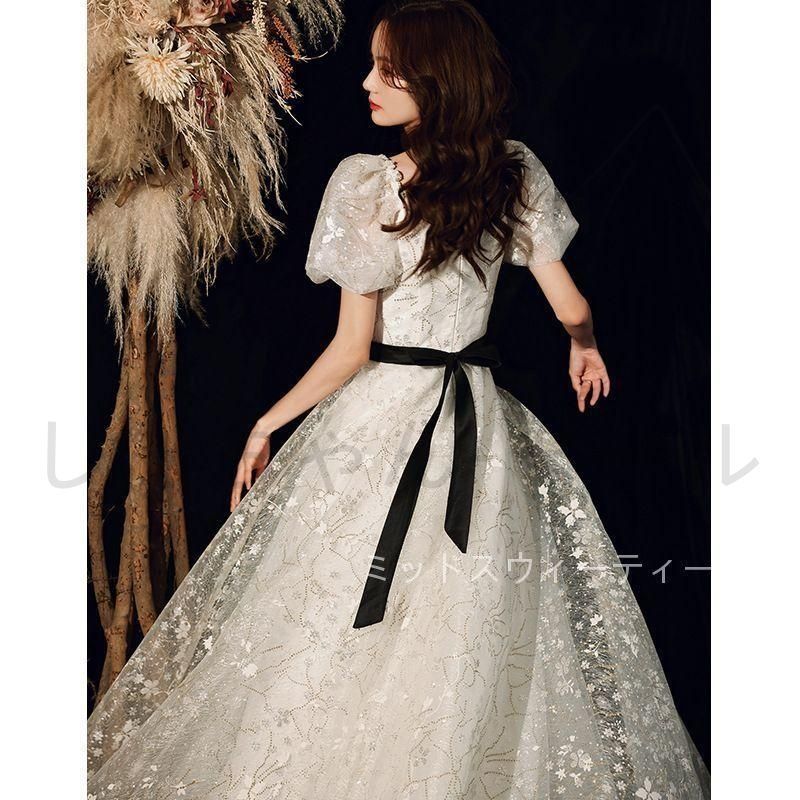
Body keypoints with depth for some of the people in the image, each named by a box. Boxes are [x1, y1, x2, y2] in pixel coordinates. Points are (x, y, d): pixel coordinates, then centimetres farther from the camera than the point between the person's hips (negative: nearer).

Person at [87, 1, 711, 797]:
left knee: (336, 628, 11)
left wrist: (267, 424, -4)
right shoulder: (517, 173, -2)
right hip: (479, 420, 5)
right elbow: (572, 308, 4)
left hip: (380, 416, -5)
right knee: (472, 630, 15)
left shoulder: (368, 186, -16)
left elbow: (351, 349, -15)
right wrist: (584, 348, 27)